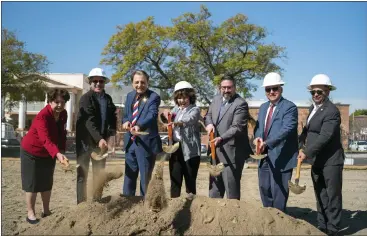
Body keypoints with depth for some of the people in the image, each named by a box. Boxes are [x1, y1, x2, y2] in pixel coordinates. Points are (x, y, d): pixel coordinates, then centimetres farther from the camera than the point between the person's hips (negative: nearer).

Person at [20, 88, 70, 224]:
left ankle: (46, 211, 26)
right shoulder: (42, 116, -32)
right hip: (32, 152, -7)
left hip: (48, 153, 7)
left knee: (47, 183, 14)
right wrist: (57, 154, -58)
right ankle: (31, 214, 12)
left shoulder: (63, 114, -8)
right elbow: (45, 139, -45)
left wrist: (62, 150, -2)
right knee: (32, 184, -1)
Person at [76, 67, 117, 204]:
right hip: (86, 141, -6)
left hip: (102, 140, 6)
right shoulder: (86, 98, -8)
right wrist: (99, 139, -29)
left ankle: (97, 201, 23)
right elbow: (89, 121, -19)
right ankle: (81, 203, 8)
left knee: (99, 174, 12)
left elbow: (113, 118, 11)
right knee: (82, 174, 1)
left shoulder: (108, 98, 10)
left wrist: (111, 135, -6)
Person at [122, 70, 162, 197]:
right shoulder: (130, 96, 11)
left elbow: (152, 115, -26)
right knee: (129, 175, 17)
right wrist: (126, 121, -8)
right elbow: (125, 115, 17)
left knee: (145, 177, 3)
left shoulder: (154, 97, -10)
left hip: (146, 142, -6)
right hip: (130, 141, 7)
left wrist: (139, 126, -45)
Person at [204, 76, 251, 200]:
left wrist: (221, 138, -35)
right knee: (215, 184, 19)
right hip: (216, 151, 8)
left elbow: (237, 128, -22)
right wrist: (209, 124, -5)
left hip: (232, 152, -8)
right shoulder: (216, 99, 10)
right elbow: (208, 115, 18)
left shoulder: (240, 104, -15)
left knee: (231, 186, -1)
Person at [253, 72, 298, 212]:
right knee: (264, 189, 17)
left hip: (281, 157, -7)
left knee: (278, 192, 0)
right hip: (265, 156, 8)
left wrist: (267, 143, -34)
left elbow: (286, 130, -23)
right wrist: (258, 137, -7)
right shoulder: (263, 107, 15)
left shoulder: (289, 107, -11)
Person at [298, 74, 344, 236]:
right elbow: (307, 129, 18)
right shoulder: (313, 108, 10)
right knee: (320, 195, 16)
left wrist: (307, 153, -20)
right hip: (317, 160, 9)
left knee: (333, 195, 4)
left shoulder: (331, 111, -19)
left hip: (331, 160, -8)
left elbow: (325, 136, -25)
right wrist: (301, 146, 4)